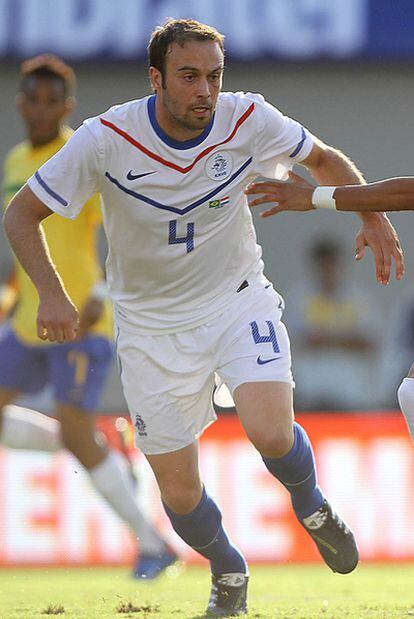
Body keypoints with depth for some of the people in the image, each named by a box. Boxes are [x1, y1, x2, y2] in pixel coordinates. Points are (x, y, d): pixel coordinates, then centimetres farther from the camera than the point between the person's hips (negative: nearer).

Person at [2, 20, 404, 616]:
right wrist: (51, 293, -26)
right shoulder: (107, 139, -20)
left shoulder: (250, 120, -15)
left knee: (271, 432, -26)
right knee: (180, 495, 1)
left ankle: (310, 504, 10)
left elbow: (325, 160, 6)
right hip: (152, 324, 0)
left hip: (239, 300, 0)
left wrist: (372, 215, -9)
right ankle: (228, 570, 34)